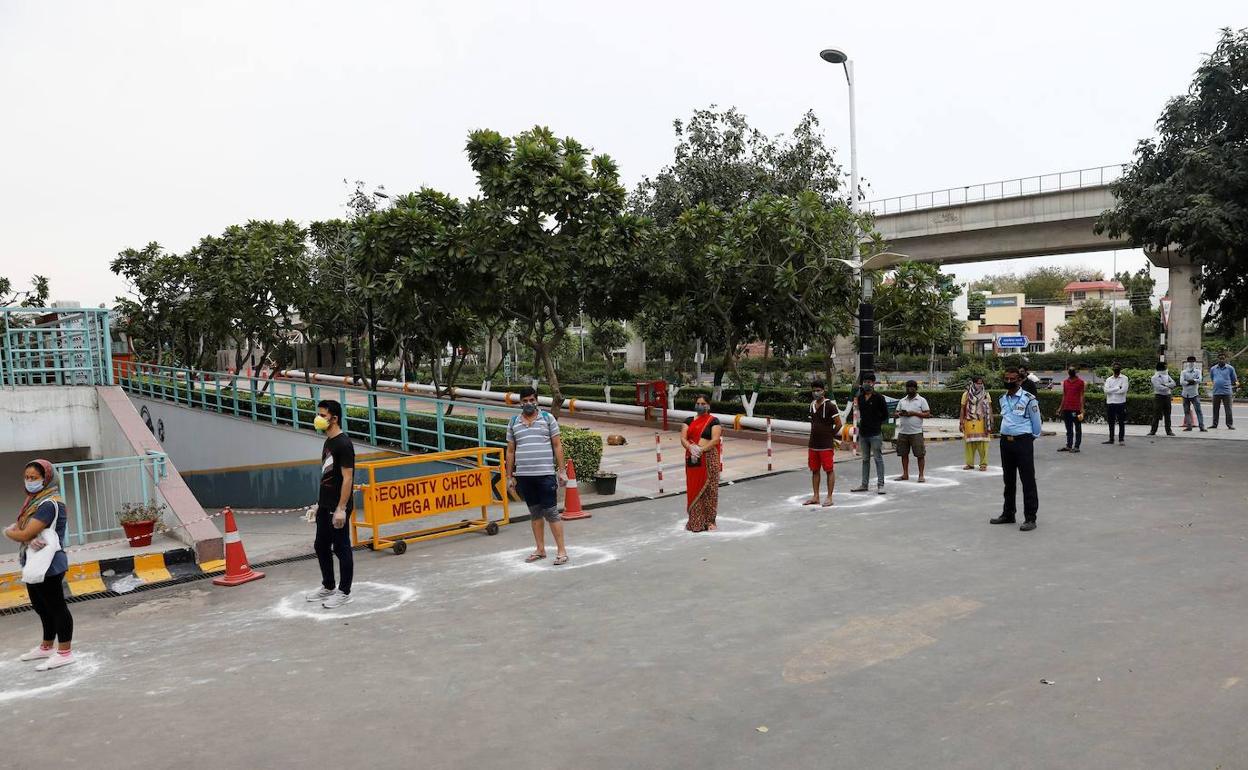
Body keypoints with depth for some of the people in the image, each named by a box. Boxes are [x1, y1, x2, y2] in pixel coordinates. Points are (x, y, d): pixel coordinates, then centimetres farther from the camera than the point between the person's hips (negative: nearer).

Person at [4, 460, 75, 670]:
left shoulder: (49, 504, -20)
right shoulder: (35, 500, 11)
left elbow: (24, 535, -22)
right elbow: (19, 527, 5)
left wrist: (8, 532, 0)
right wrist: (31, 539, -17)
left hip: (48, 565, -10)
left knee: (56, 607, -1)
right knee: (42, 607, 21)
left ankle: (64, 652, 7)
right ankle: (47, 647, 36)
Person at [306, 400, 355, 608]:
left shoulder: (343, 444, -16)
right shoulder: (328, 442, 12)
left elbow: (347, 478, -19)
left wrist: (341, 508, -22)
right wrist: (320, 503, 19)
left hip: (338, 507, -10)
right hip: (325, 505, 10)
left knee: (341, 548, 1)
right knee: (321, 546, 17)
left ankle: (344, 592, 11)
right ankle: (328, 587, 31)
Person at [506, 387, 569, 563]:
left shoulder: (548, 418, 3)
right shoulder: (513, 423, 10)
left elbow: (557, 446, 2)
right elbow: (510, 451, 13)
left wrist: (562, 470, -3)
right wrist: (510, 476, 10)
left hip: (545, 474, -3)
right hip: (524, 476, 3)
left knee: (551, 512, -3)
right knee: (535, 513, 11)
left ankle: (561, 550, 2)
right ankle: (540, 550, 20)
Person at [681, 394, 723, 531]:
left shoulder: (714, 421, 0)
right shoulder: (688, 421, 11)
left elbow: (715, 439, -11)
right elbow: (683, 438, 1)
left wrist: (701, 449, -21)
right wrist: (690, 447, -19)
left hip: (709, 457, -3)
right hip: (692, 458, 3)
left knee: (709, 489, -2)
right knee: (693, 489, 3)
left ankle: (709, 521, 6)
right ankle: (695, 521, 10)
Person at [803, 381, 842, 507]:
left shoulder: (830, 405, -11)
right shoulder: (812, 405, 10)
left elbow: (838, 424, -9)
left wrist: (830, 435, 1)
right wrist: (813, 436, 14)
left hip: (826, 445, -7)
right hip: (813, 444, 7)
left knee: (829, 470, 0)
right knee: (814, 470, 11)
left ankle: (829, 497, 6)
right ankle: (815, 497, 19)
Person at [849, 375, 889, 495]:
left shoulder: (878, 398, -7)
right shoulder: (860, 397, 9)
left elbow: (885, 414, 0)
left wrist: (876, 423, 1)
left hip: (875, 433, -6)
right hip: (863, 433, 6)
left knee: (878, 459, -2)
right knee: (865, 459, 12)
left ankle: (880, 485, 0)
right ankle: (864, 484, 19)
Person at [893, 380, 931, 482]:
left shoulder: (921, 400, 2)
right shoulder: (902, 401, 15)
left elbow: (927, 414, -4)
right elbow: (896, 413, 16)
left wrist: (914, 413, -14)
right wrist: (900, 414, -8)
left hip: (916, 432, -5)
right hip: (903, 432, 5)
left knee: (920, 454, -3)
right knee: (904, 454, 8)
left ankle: (921, 475, 3)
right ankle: (905, 474, 16)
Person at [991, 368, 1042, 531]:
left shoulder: (1029, 399, -10)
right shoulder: (1003, 399, 9)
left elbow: (1036, 423, -2)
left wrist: (1031, 438, 8)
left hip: (1023, 442, -6)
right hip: (1005, 441, 7)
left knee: (1028, 480, -4)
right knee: (1009, 480, 16)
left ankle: (1030, 518, 1)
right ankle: (1008, 514, 26)